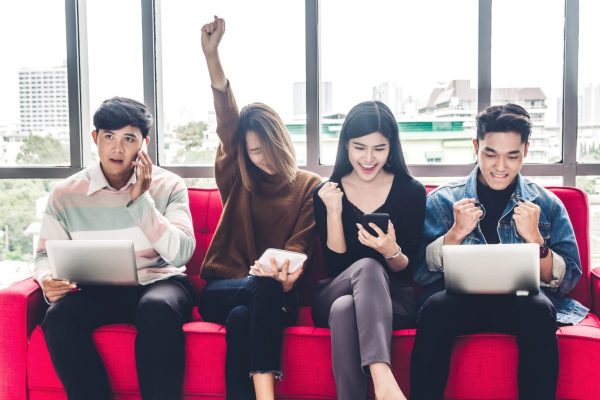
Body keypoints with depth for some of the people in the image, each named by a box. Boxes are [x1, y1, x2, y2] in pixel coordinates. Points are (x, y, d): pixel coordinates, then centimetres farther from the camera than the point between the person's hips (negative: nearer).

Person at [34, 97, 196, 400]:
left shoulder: (169, 185, -1)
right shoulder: (66, 193, 4)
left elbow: (180, 254, -11)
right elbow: (46, 255, 8)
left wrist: (141, 200, -17)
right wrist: (48, 280, -16)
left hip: (158, 282, -1)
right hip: (96, 291, 2)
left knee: (157, 308, -36)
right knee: (59, 316, -30)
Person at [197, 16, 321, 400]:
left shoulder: (309, 185, 8)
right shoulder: (237, 180, 11)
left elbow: (300, 245, -4)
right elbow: (227, 124, -3)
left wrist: (285, 271, -30)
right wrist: (212, 56, -17)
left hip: (275, 296, -1)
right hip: (223, 289, 1)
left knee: (243, 318, -36)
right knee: (263, 287, -34)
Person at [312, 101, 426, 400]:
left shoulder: (412, 192, -1)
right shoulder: (326, 193, 1)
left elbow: (405, 270, -1)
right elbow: (335, 266, -4)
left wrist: (391, 251, -24)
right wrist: (333, 212, -16)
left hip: (393, 299, 0)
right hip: (333, 296, 1)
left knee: (346, 309, -35)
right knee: (367, 266, -35)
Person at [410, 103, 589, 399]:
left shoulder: (547, 204, 10)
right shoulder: (442, 200, 9)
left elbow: (567, 282, 4)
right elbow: (421, 274, 2)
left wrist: (534, 238, -12)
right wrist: (455, 233, -13)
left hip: (523, 303, 1)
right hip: (460, 300, 0)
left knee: (538, 307, -33)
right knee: (436, 306, -33)